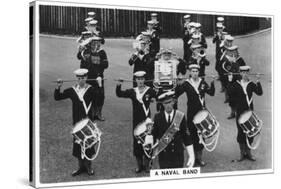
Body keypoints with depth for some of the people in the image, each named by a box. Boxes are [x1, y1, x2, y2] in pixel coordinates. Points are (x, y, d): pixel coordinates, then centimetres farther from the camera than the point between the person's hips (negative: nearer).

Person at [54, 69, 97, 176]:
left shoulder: (91, 90, -3)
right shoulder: (72, 90, 4)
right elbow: (57, 97, 3)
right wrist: (58, 87, -8)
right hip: (77, 121, 3)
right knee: (77, 143, 8)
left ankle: (88, 166, 18)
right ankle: (81, 166, 22)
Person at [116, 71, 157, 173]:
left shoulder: (149, 90, -2)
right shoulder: (132, 91, 3)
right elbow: (120, 94, -6)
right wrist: (118, 85, -22)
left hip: (146, 120, -2)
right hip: (136, 121, 2)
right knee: (137, 142, 7)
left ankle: (146, 164, 18)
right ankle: (139, 165, 21)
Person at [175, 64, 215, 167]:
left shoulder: (203, 83, 5)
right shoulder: (186, 84, -2)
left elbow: (211, 93, -4)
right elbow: (176, 94, -9)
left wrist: (212, 83, -19)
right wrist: (178, 85, -24)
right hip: (192, 113, -2)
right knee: (193, 134, 1)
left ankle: (199, 157, 18)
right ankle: (193, 157, 12)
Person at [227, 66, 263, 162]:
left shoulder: (251, 84, 3)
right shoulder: (236, 84, 1)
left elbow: (260, 93, -11)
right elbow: (231, 92, -17)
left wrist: (258, 81, -19)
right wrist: (230, 81, -22)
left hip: (249, 111, 1)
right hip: (240, 112, -1)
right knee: (241, 132, 4)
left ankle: (248, 152, 20)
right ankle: (242, 153, 17)